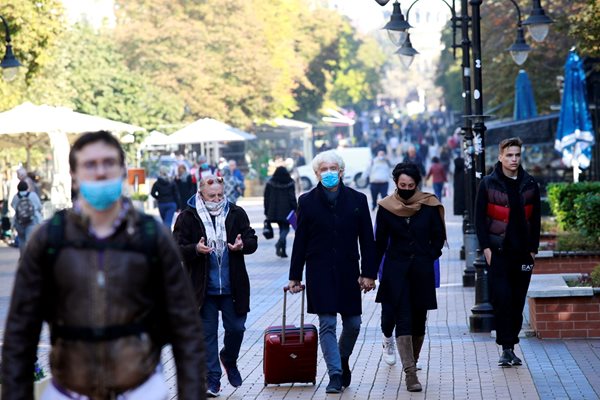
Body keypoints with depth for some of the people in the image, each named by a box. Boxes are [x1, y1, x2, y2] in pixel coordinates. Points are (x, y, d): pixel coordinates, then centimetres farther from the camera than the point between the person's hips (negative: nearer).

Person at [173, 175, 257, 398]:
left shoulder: (236, 214, 3)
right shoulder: (188, 217, -3)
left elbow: (252, 241, 5)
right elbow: (177, 248, -5)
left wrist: (242, 245, -18)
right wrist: (196, 249, -25)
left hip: (233, 287, 2)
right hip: (203, 288, -2)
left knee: (236, 328, 7)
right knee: (208, 334, 3)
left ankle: (229, 360, 38)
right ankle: (212, 380, 12)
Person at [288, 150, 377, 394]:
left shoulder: (357, 200, 3)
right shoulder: (307, 201, 2)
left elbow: (367, 240, 4)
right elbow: (300, 241, 4)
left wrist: (368, 273, -2)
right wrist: (295, 277, 3)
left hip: (349, 271, 2)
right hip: (320, 272, -2)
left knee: (353, 323, 8)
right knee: (327, 324, -6)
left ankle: (343, 360, 35)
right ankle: (335, 375, -4)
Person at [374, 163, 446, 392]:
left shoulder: (429, 206, -2)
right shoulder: (386, 207, -2)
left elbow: (438, 237, 9)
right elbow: (380, 242, 3)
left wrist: (428, 258, 0)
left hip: (422, 271, 1)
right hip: (395, 270, -1)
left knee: (418, 320, 6)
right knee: (403, 319, -10)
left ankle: (412, 361, 25)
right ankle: (410, 373, -12)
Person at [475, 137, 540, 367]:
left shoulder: (530, 185, 8)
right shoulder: (488, 184, 0)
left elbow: (535, 219, 11)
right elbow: (480, 218, 1)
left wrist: (533, 249, 4)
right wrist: (486, 247, -7)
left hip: (522, 253, 3)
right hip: (498, 252, -3)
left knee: (518, 302, 6)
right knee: (502, 299, -8)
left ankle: (511, 346, 15)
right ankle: (506, 348, -4)